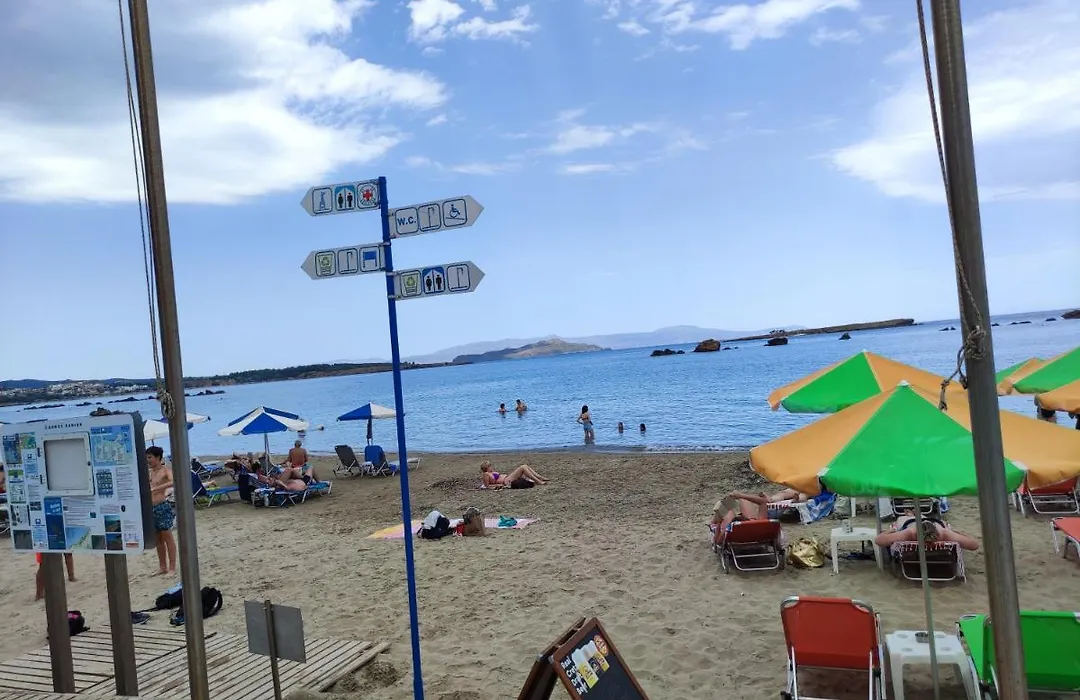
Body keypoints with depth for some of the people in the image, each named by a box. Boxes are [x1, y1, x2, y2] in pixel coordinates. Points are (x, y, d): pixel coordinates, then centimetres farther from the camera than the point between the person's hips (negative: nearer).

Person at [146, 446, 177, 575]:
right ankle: (162, 567, 21)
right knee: (158, 538, 12)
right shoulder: (148, 472, 13)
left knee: (167, 536, -1)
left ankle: (172, 567, 5)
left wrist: (155, 488, -32)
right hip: (151, 508, 6)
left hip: (163, 506, -6)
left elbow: (173, 482, -26)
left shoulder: (165, 470, -7)